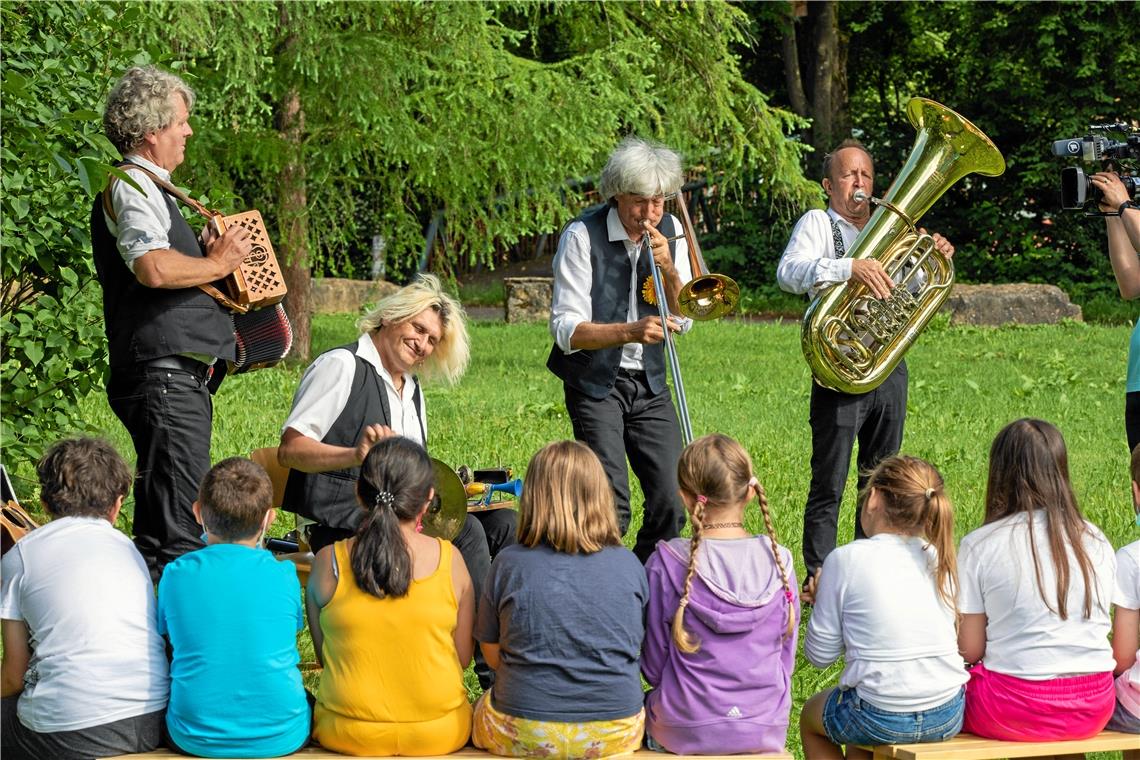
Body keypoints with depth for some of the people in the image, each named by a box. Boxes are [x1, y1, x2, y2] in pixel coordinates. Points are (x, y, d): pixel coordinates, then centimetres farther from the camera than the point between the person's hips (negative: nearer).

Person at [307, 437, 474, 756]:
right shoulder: (448, 559, -9)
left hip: (347, 736, 0)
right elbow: (463, 657, -1)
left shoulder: (328, 563, -9)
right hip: (439, 735, 0)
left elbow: (324, 655, 3)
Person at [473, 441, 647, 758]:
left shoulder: (509, 564, -9)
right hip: (616, 733, 2)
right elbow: (634, 646, 9)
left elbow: (492, 653, 1)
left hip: (524, 733, -2)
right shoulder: (629, 565, -4)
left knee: (479, 707, 30)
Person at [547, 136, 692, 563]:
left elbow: (682, 321, 4)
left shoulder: (670, 232, 3)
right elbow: (566, 330, -16)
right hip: (596, 383, -5)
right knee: (612, 507, -16)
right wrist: (630, 331, -31)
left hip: (649, 384, 5)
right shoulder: (583, 236, -13)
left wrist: (668, 270, -14)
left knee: (671, 503, 0)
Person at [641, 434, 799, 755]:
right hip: (766, 732, 3)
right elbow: (786, 659, 3)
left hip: (684, 732, -3)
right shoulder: (778, 562, -7)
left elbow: (653, 666, -5)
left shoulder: (665, 565, -14)